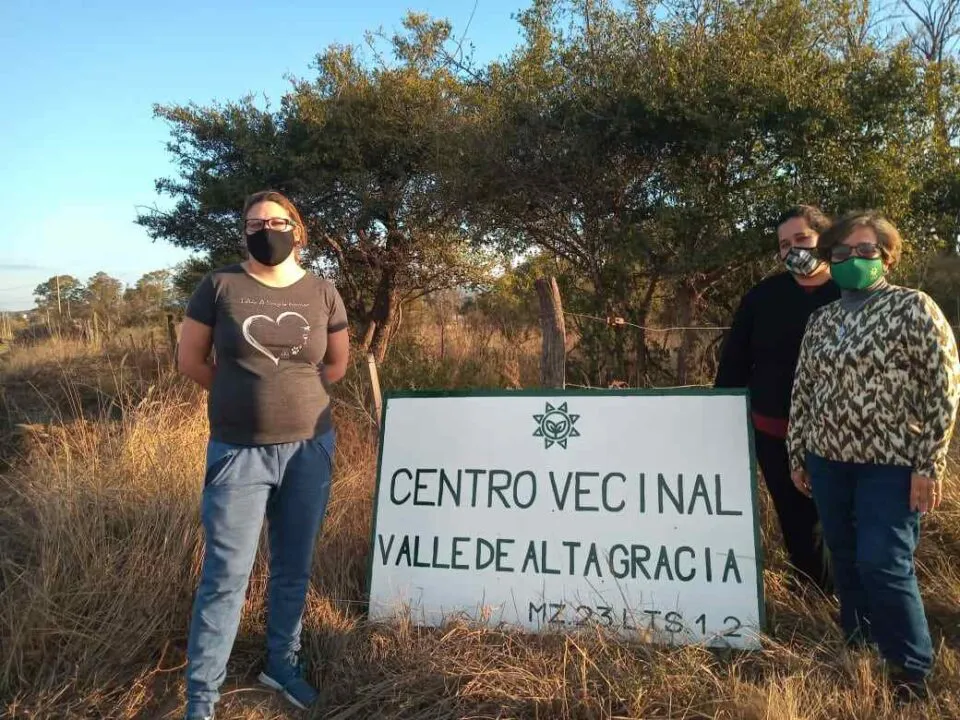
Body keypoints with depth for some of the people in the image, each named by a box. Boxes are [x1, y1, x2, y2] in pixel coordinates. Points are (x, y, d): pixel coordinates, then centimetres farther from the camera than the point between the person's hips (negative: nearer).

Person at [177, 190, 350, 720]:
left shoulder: (323, 293, 3)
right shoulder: (220, 284, -3)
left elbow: (336, 364, 15)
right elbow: (190, 359, 4)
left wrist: (291, 392, 10)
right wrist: (242, 395, 8)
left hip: (310, 449, 3)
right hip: (238, 452, -2)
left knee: (293, 570, 14)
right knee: (224, 577, 2)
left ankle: (282, 665, 35)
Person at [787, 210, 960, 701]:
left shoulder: (913, 306, -6)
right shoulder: (821, 320, 10)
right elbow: (802, 391, 14)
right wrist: (796, 454, 13)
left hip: (890, 464, -5)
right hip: (828, 461, 5)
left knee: (883, 565, -5)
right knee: (846, 562, 13)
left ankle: (911, 674, 16)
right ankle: (859, 651, 32)